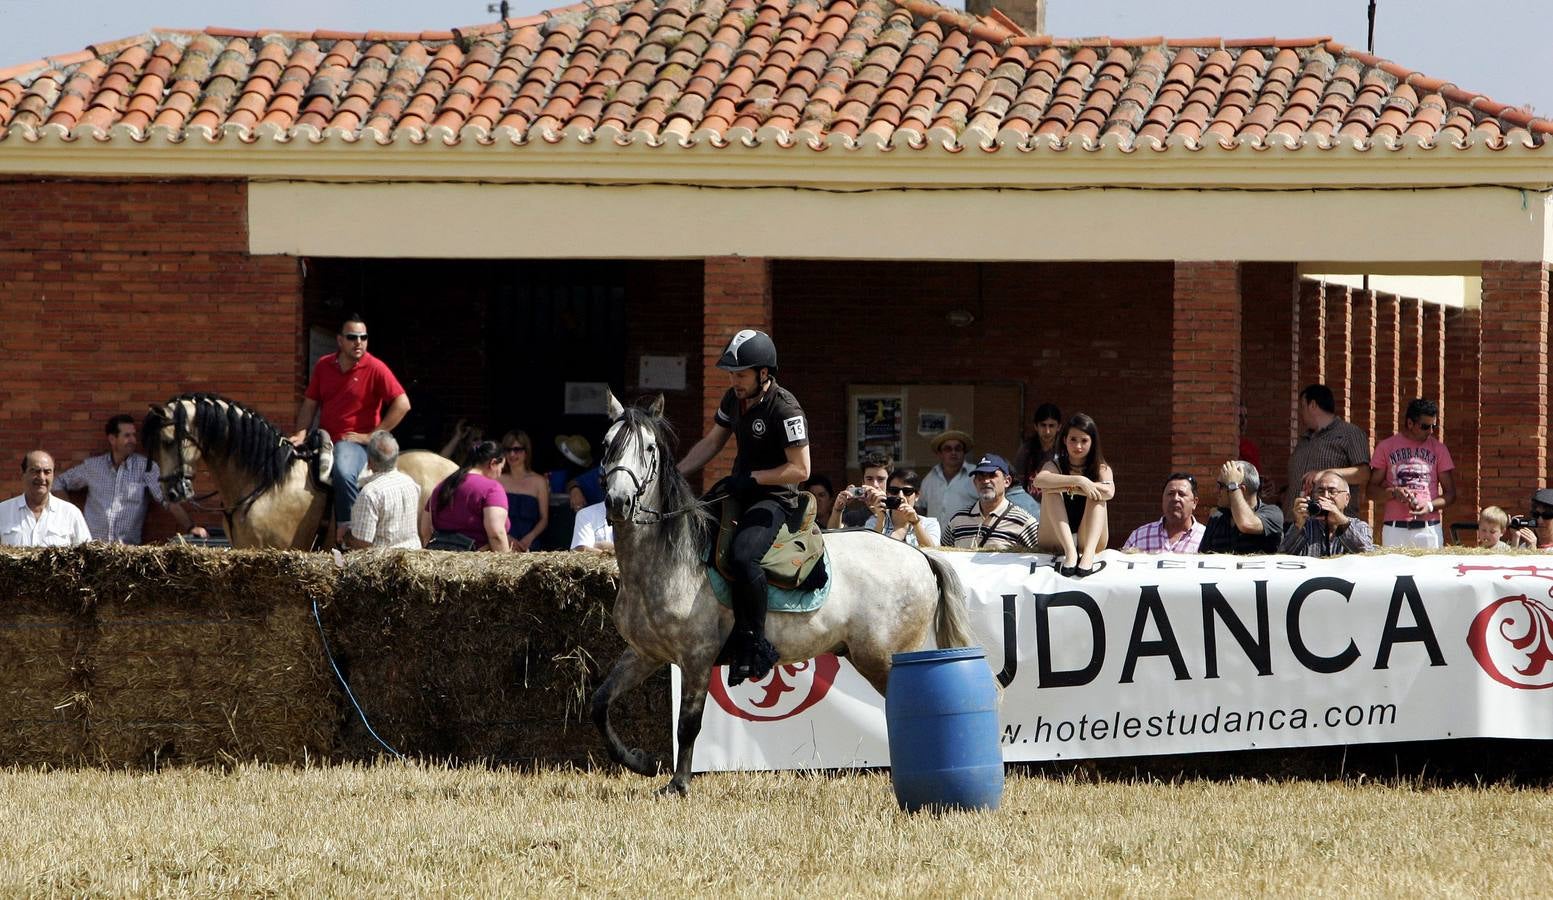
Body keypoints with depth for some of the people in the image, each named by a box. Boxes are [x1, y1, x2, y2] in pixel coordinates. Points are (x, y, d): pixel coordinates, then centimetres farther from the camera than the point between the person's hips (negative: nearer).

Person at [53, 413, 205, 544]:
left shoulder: (146, 467, 7)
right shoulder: (92, 465, 13)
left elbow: (169, 500, -1)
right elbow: (59, 483, 26)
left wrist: (190, 528, -15)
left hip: (128, 547, -1)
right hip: (93, 545, 1)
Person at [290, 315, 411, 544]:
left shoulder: (375, 368, -7)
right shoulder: (323, 366, 8)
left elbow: (402, 404, -12)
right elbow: (310, 404, 14)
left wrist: (371, 436, -12)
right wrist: (300, 434, -3)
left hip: (355, 441, -6)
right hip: (324, 439, 6)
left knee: (343, 471, -36)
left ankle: (348, 531, -28)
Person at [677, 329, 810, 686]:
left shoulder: (785, 409, -19)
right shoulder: (734, 400, 6)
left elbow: (800, 469, -20)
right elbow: (710, 444, 18)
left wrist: (749, 477, -21)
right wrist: (674, 474, 5)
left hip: (775, 499, -9)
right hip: (739, 493, 9)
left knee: (742, 556, -34)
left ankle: (754, 644, -23)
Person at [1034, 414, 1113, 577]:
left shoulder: (1101, 469, 7)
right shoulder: (1054, 466, 5)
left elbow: (1109, 492, -18)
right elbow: (1039, 480, -21)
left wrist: (1068, 489, -22)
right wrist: (1078, 481, -30)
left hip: (1088, 541, 0)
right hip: (1056, 542, 0)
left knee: (1097, 494, -19)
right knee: (1051, 490, -19)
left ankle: (1088, 554, -41)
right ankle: (1070, 552, -40)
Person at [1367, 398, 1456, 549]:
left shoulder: (1438, 449, 12)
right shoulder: (1386, 447, 9)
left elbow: (1450, 494, 11)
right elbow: (1372, 491, 8)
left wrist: (1430, 506, -8)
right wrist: (1394, 492, -12)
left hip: (1429, 530, 1)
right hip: (1395, 529, -1)